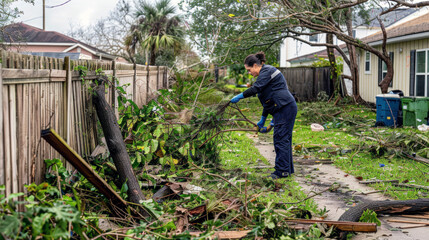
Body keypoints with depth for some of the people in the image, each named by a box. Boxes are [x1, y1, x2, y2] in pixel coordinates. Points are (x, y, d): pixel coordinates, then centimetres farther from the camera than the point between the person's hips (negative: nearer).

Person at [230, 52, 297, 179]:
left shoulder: (267, 70, -8)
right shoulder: (265, 73, 22)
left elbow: (256, 88, -23)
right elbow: (269, 99, 25)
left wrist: (239, 96, -13)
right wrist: (262, 120, 27)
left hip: (285, 108, -10)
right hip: (283, 109, 10)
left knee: (281, 139, -8)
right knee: (284, 140, 14)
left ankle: (282, 171, -5)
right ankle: (288, 169, 21)